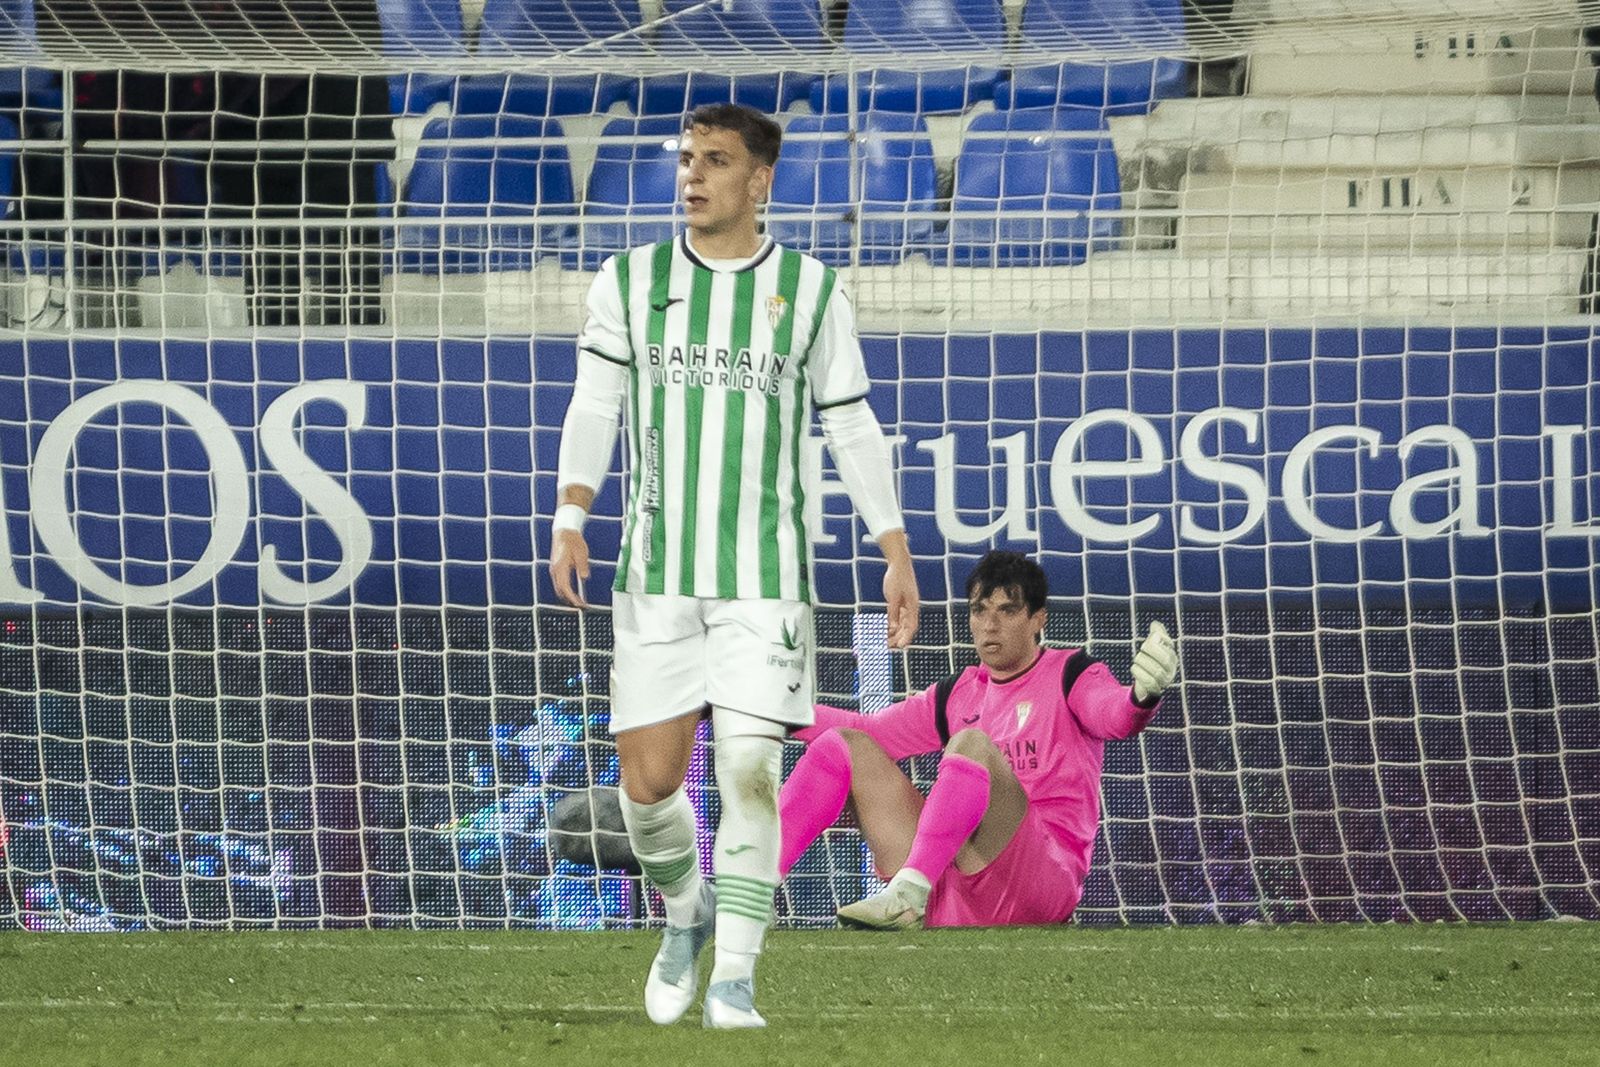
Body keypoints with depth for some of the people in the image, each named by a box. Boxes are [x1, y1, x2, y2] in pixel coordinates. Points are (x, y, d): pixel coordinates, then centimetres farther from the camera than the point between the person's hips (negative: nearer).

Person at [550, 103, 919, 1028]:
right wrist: (571, 517, -15)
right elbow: (595, 406, 0)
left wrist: (898, 556, 4)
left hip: (765, 578, -1)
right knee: (649, 784, -1)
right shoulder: (629, 282, 6)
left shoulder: (811, 292, 4)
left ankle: (735, 979, -6)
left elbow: (853, 428, 9)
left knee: (750, 772, -12)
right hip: (657, 571, 1)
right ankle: (687, 911, 29)